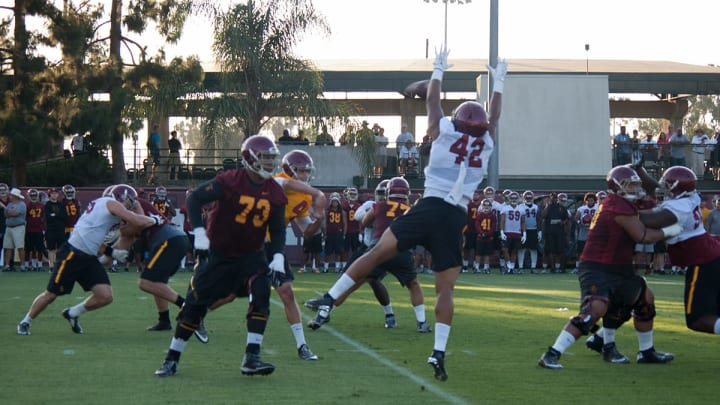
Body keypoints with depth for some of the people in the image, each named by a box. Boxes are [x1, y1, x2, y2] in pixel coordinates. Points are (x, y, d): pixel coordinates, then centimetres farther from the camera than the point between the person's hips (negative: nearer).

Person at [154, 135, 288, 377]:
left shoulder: (275, 193, -3)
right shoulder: (230, 182, -19)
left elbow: (277, 229, 4)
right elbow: (194, 198, -18)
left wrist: (278, 256, -12)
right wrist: (199, 232, -26)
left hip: (251, 255, 3)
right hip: (218, 254, -3)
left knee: (261, 296, -19)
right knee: (195, 303, -2)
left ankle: (251, 358, -15)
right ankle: (172, 359, 11)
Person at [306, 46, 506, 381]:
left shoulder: (442, 131, 6)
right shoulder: (486, 143, 10)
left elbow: (432, 101, 24)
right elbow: (494, 116, 30)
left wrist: (438, 70, 40)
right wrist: (499, 83, 44)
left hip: (428, 209, -1)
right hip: (455, 220, 1)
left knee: (377, 253, 3)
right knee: (445, 289, 1)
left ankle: (329, 300, -5)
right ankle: (439, 352, -9)